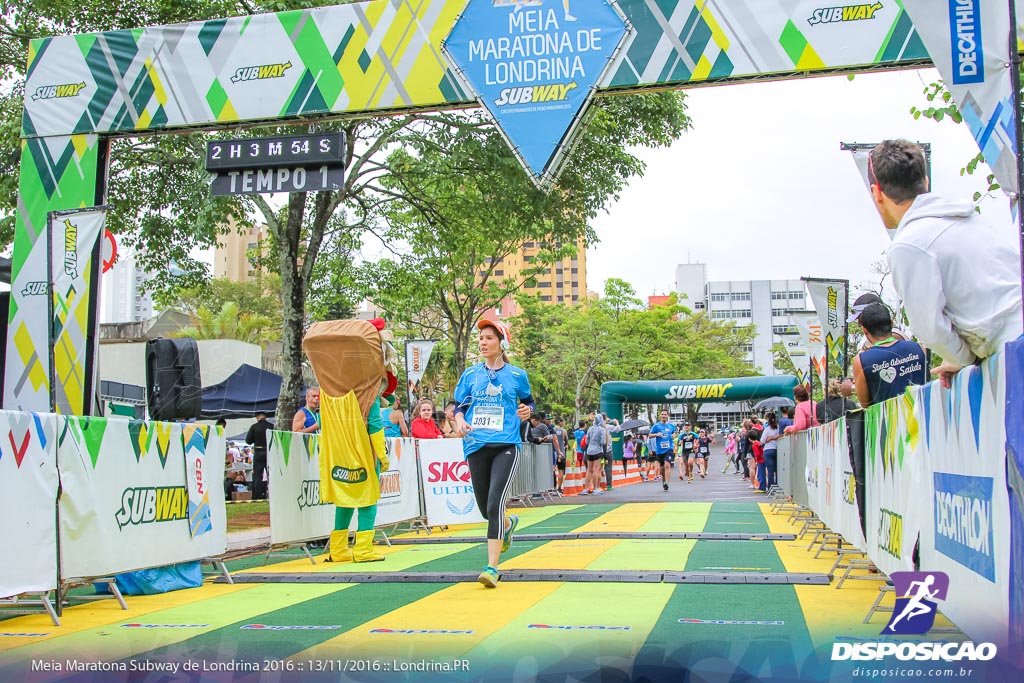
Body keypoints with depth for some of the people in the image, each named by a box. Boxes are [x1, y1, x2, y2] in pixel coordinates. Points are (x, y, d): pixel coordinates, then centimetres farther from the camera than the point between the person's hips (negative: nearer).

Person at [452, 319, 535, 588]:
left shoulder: (516, 375, 4)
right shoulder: (470, 374, 9)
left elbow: (529, 401, 19)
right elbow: (459, 406, 15)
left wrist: (528, 410, -4)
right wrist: (460, 420, -7)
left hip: (506, 445, -3)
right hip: (476, 446, 3)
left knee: (494, 505, -17)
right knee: (485, 509, 12)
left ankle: (492, 567, -14)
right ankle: (509, 523, 48)